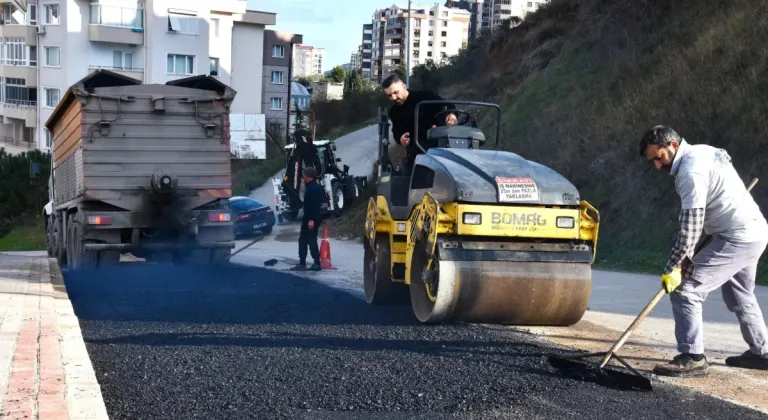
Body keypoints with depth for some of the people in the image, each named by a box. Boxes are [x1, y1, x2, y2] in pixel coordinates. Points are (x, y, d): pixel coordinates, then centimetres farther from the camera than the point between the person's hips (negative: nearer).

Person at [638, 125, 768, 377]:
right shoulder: (703, 152, 12)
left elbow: (691, 226, -21)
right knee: (740, 296, 27)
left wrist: (672, 268, -17)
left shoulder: (691, 170, -18)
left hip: (736, 238, -11)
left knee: (686, 290, -12)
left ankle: (692, 358, -10)